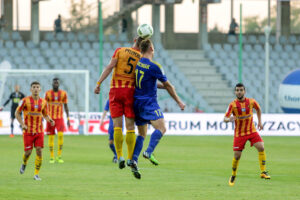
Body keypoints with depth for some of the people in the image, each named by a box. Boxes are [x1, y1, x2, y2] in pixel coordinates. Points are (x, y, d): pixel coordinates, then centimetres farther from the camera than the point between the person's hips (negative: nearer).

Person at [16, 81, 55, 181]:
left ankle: (36, 174, -1)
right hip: (28, 131, -2)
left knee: (39, 151, -8)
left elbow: (45, 115, 17)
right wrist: (22, 124, -11)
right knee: (28, 152, -3)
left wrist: (50, 120, -6)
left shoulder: (43, 102, 4)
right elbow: (17, 113, 1)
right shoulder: (25, 100, -5)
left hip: (39, 131, 2)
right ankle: (24, 164, 32)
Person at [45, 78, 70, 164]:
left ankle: (59, 156, -7)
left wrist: (68, 119, 5)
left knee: (60, 135, -16)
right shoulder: (48, 93, 1)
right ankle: (51, 157, 10)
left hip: (60, 118, 0)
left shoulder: (63, 93, 4)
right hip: (50, 118, 0)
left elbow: (66, 106, 8)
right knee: (51, 137, 0)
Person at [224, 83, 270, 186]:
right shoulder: (233, 105, -12)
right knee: (237, 156, -3)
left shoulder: (251, 102, -5)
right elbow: (225, 118, -17)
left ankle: (263, 172, -11)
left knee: (261, 148, -19)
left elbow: (258, 109, 17)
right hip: (239, 133, -2)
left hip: (252, 131, 2)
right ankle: (233, 176, 21)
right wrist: (229, 119, -40)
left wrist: (260, 122, 12)